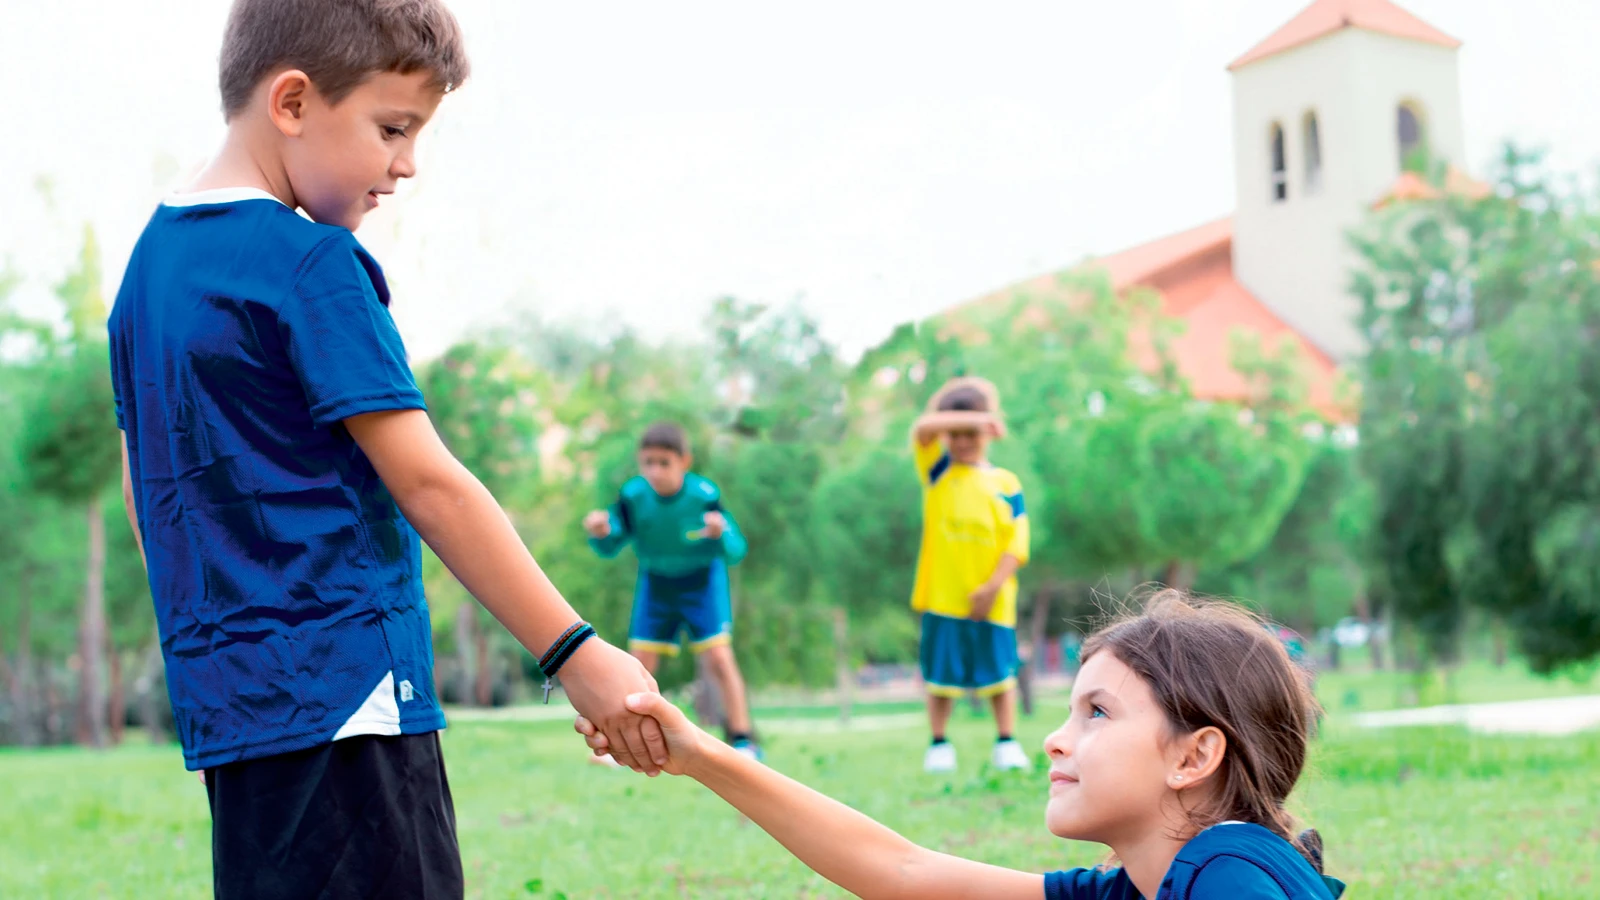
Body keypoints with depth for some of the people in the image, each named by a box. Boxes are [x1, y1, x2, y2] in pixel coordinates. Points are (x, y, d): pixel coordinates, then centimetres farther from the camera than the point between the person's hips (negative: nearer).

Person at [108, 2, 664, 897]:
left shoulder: (152, 260, 14)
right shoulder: (311, 261, -12)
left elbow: (147, 492, 20)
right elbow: (425, 482, -16)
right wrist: (576, 652, -13)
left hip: (227, 703, 9)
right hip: (340, 697, -9)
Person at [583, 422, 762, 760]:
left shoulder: (705, 497, -28)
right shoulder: (633, 496, -22)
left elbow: (735, 553, -26)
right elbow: (610, 548, -14)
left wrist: (720, 533, -48)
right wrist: (600, 533, -37)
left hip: (702, 579, -3)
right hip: (655, 582, 3)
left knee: (719, 657, -11)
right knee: (640, 665, 3)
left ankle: (743, 739, -1)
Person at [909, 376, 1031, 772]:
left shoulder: (1005, 484, 2)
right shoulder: (937, 471, 5)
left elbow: (1016, 544, -3)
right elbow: (923, 428, -14)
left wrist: (993, 587, -13)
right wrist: (975, 416, -22)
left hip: (990, 601, 0)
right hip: (942, 595, 0)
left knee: (999, 671, 7)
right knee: (940, 672, 5)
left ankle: (1007, 742, 18)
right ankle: (939, 744, 18)